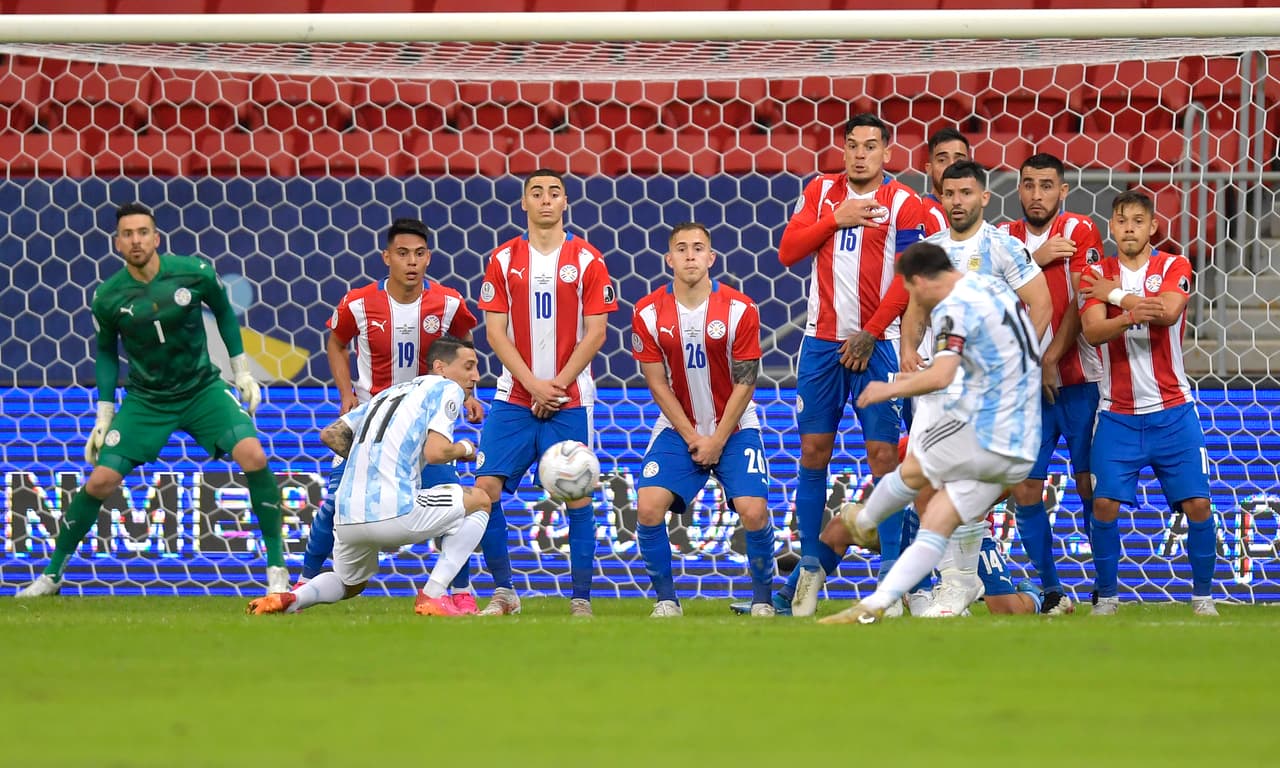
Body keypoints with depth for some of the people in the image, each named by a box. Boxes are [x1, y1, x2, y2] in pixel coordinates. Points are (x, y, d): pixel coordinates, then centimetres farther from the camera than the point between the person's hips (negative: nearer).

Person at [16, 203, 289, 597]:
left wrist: (242, 372, 7)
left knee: (253, 456, -22)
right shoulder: (107, 297, -12)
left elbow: (224, 312, 7)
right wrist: (104, 414, 5)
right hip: (145, 399, 0)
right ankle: (52, 574, 11)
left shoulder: (194, 272, -14)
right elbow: (106, 352, 6)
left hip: (203, 390, 0)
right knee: (101, 480, -9)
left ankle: (277, 566, -9)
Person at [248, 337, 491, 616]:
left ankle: (289, 598, 3)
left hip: (347, 519, 7)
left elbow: (330, 435, 24)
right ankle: (432, 597, 3)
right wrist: (465, 449, 11)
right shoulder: (446, 388, 4)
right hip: (395, 514, -7)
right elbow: (435, 452, -10)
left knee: (349, 585, 34)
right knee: (480, 501, 15)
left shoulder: (390, 392, 25)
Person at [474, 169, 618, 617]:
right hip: (514, 397, 2)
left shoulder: (586, 260, 1)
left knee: (577, 496, -5)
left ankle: (581, 598, 2)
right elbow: (495, 332, 2)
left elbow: (595, 333, -1)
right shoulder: (504, 260, 5)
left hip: (570, 399, -2)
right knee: (485, 488, -8)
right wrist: (533, 384, -9)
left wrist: (557, 384, -9)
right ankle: (504, 592, 4)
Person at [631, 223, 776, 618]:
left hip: (734, 428, -1)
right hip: (678, 428, 1)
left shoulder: (740, 309, -10)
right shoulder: (648, 313, -6)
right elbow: (657, 384, -3)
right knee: (649, 507, -18)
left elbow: (745, 382, -7)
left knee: (753, 511, -18)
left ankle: (762, 599, 4)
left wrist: (718, 440, -11)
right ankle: (666, 600, -1)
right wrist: (692, 438, -8)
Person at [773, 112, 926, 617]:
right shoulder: (821, 192, 10)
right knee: (813, 452, 4)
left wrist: (870, 334, -11)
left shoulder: (903, 204, -2)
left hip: (876, 345, -4)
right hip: (822, 340, 4)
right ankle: (811, 567, 12)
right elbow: (787, 252, 3)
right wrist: (836, 220, -8)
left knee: (884, 454, -8)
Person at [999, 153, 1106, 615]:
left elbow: (1081, 303, -9)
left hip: (1078, 380, -4)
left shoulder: (1080, 232, -3)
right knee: (1024, 489, -3)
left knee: (1091, 485, -3)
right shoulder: (1005, 237, 10)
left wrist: (1051, 360, -14)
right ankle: (1051, 592, 5)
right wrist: (1035, 260, -13)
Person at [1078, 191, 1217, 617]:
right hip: (1117, 416, 0)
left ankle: (1203, 595, 10)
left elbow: (1168, 312, -20)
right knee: (1104, 504, -10)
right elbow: (1092, 331, -14)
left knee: (1197, 503, -6)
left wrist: (1116, 294, -13)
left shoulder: (1174, 267, 1)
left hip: (1172, 412, 0)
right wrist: (1130, 316, -32)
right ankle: (1107, 596, 5)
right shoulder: (1096, 275, 3)